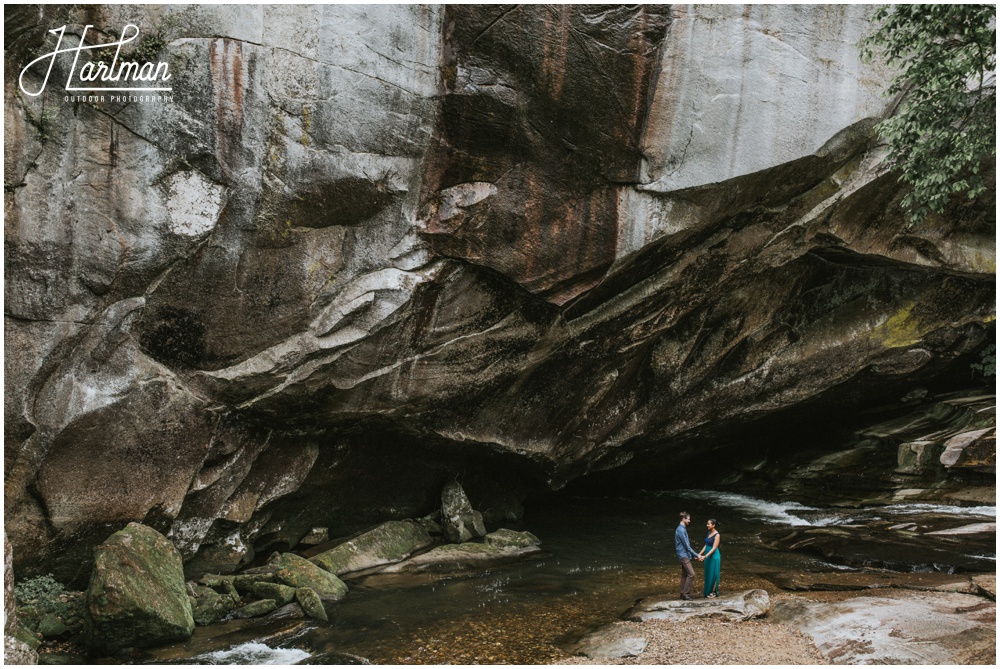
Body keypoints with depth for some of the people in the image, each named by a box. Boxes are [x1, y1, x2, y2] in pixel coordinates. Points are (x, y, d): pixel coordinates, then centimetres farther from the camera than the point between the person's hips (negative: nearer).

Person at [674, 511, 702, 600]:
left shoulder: (683, 529, 13)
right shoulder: (681, 530, -19)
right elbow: (687, 546, -18)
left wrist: (693, 555, 19)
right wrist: (696, 555, -12)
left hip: (685, 555, 10)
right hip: (684, 555, -10)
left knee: (684, 574, 11)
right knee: (691, 574, -11)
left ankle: (683, 593, 14)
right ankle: (685, 594, -7)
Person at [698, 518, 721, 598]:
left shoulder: (717, 535, -18)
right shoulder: (709, 533, 7)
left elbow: (714, 548, -21)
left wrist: (705, 556, -26)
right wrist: (700, 554, 7)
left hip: (714, 556, -8)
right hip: (708, 556, 8)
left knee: (713, 574, 2)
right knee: (708, 573, 15)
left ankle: (714, 592, 12)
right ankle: (707, 590, 25)